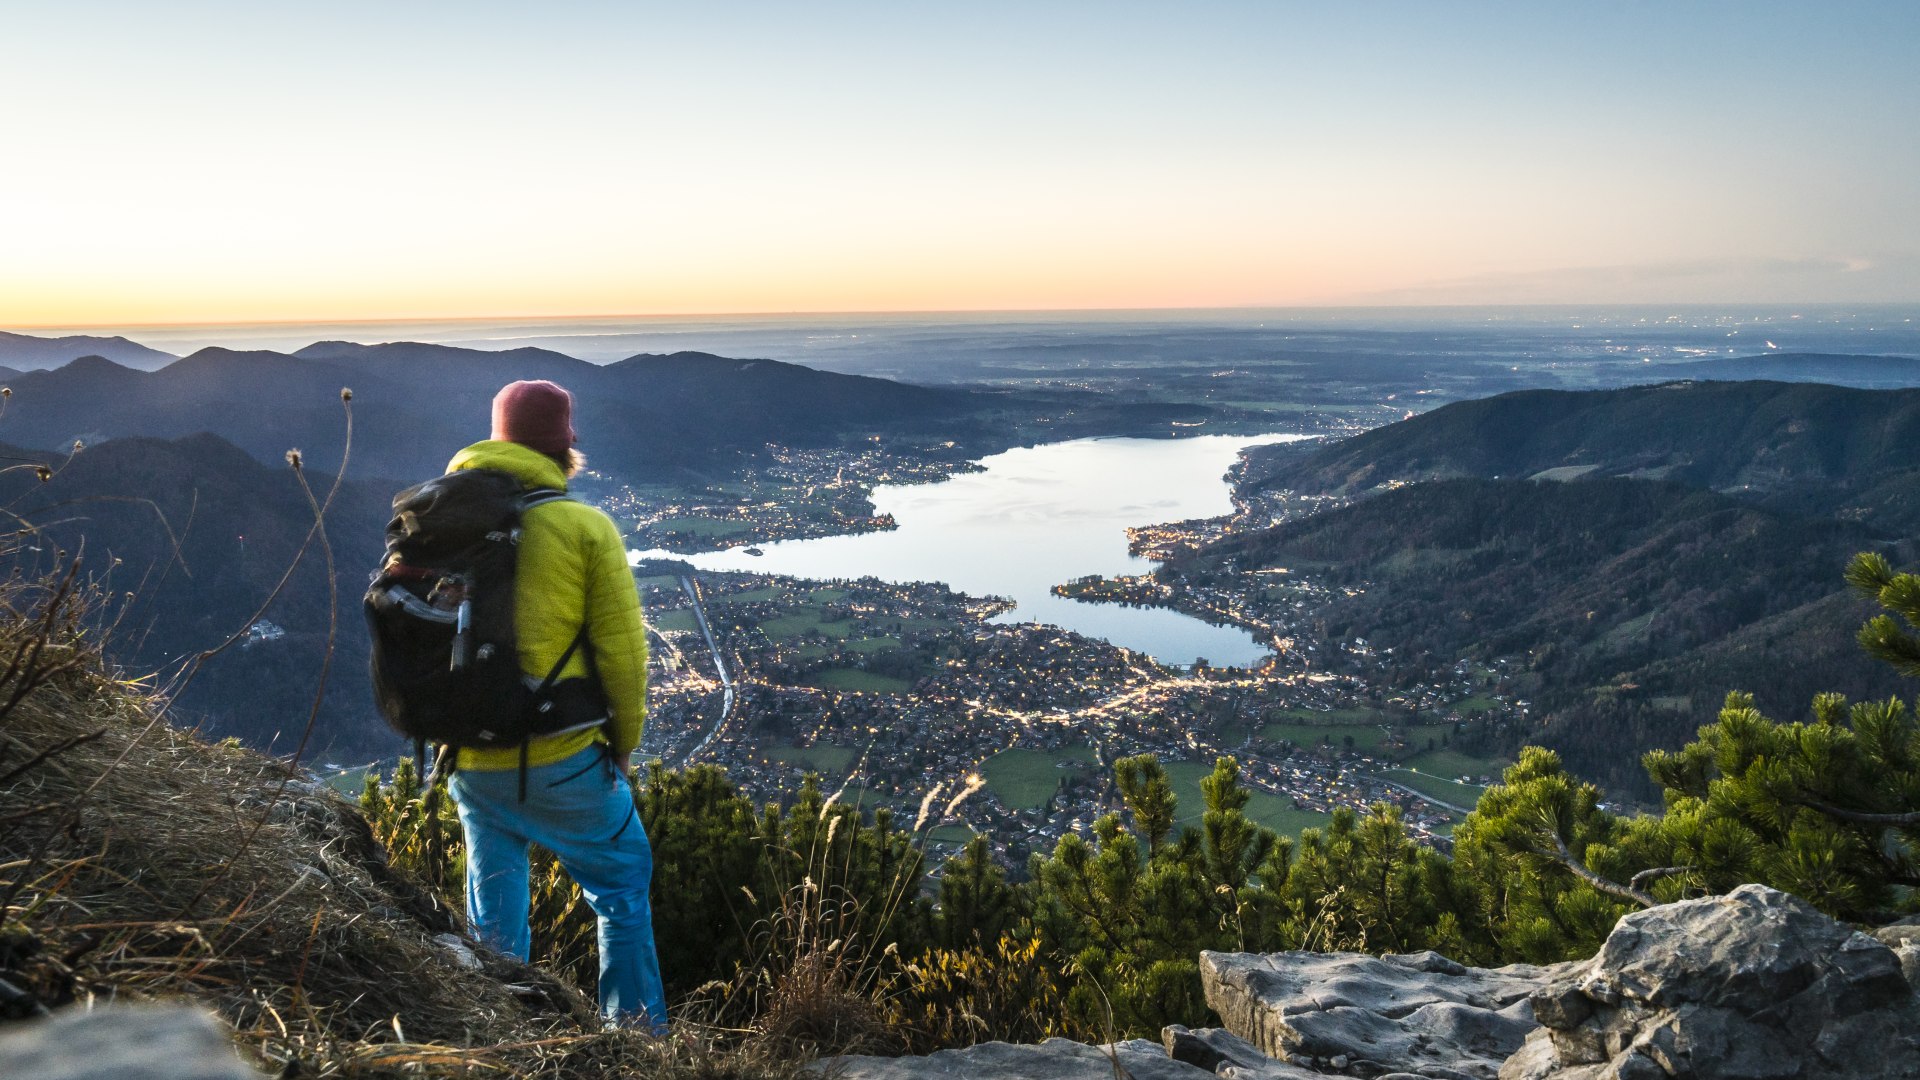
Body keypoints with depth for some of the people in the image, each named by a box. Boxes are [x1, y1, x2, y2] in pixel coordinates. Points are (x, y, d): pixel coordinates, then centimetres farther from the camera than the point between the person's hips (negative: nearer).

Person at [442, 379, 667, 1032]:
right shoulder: (584, 527, -11)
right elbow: (621, 649, -9)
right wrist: (623, 741, 6)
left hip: (468, 762, 4)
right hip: (559, 759, -4)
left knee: (494, 906, 22)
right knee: (622, 883, 15)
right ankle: (638, 1034, 19)